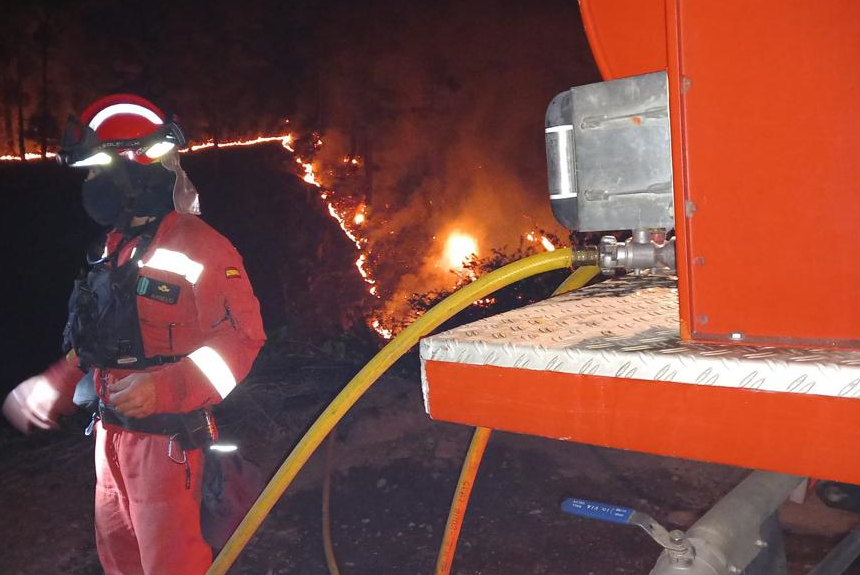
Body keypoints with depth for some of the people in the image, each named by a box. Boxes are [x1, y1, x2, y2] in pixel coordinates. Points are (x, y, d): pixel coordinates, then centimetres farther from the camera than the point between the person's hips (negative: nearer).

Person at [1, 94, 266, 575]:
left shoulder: (199, 248, -18)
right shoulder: (118, 247, 10)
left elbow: (242, 339, -21)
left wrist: (162, 388, -29)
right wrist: (56, 386, 15)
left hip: (167, 437, -9)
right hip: (112, 433, 9)